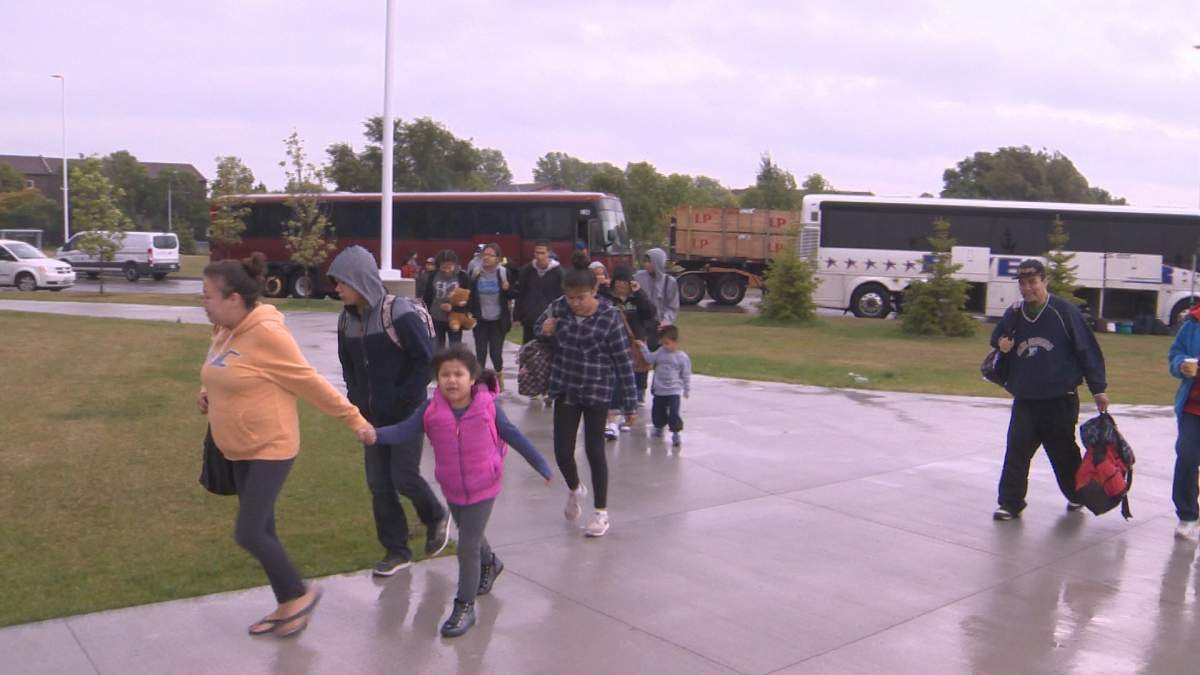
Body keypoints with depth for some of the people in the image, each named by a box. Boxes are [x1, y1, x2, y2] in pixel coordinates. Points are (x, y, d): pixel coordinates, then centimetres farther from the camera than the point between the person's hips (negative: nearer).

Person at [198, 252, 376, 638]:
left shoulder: (266, 333, -22)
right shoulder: (224, 332, 4)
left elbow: (310, 383, -16)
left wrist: (355, 420, -13)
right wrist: (209, 394, 2)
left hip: (271, 448, -9)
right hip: (239, 450, 9)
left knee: (248, 533, -9)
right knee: (262, 531, 14)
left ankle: (300, 593, 13)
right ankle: (287, 607, 28)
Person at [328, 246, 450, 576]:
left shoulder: (398, 312, -17)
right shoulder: (347, 318, 2)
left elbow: (427, 359, -15)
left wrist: (403, 400, -15)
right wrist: (357, 399, 4)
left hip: (406, 413, -6)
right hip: (373, 415, 6)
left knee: (403, 476, -4)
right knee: (378, 483, 7)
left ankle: (436, 518, 27)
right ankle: (396, 551, 20)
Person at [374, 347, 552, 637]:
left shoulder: (487, 406, -15)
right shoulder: (431, 410, -11)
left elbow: (513, 435, -7)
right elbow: (404, 430, -18)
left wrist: (541, 465, -2)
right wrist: (375, 434, -36)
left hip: (483, 488, -4)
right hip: (452, 489, 4)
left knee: (468, 546, -6)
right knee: (470, 536, 26)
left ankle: (464, 607, 9)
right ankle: (489, 564, 58)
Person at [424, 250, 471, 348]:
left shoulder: (462, 277, -10)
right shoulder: (433, 277, -4)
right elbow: (427, 298, 3)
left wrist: (453, 307, -21)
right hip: (436, 320, 2)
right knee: (438, 349, 12)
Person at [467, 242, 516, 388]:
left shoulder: (504, 272, -3)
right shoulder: (475, 273, 1)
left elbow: (513, 295, 1)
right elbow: (469, 295, 8)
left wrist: (507, 288, -20)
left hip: (498, 321, -2)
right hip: (480, 320, 2)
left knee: (496, 352, -2)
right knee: (480, 353, 3)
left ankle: (499, 375, 26)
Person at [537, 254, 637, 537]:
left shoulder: (609, 317, -17)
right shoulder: (559, 307, -7)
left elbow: (624, 361, -12)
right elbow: (539, 326, 14)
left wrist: (630, 404, -10)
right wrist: (545, 331, -12)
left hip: (598, 390, -3)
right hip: (565, 388, 3)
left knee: (594, 450, 3)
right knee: (563, 451, 3)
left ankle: (601, 512, 21)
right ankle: (574, 489, 36)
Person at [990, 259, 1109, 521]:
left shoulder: (1065, 312, -7)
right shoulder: (1013, 314, 6)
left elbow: (1087, 349, -4)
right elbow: (997, 339, 20)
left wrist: (1098, 389, -4)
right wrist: (1001, 345, -6)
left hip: (1060, 400, -3)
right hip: (1024, 399, 3)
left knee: (1064, 452, 11)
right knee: (1016, 450, -7)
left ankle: (1076, 494, 35)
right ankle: (1010, 503, -1)